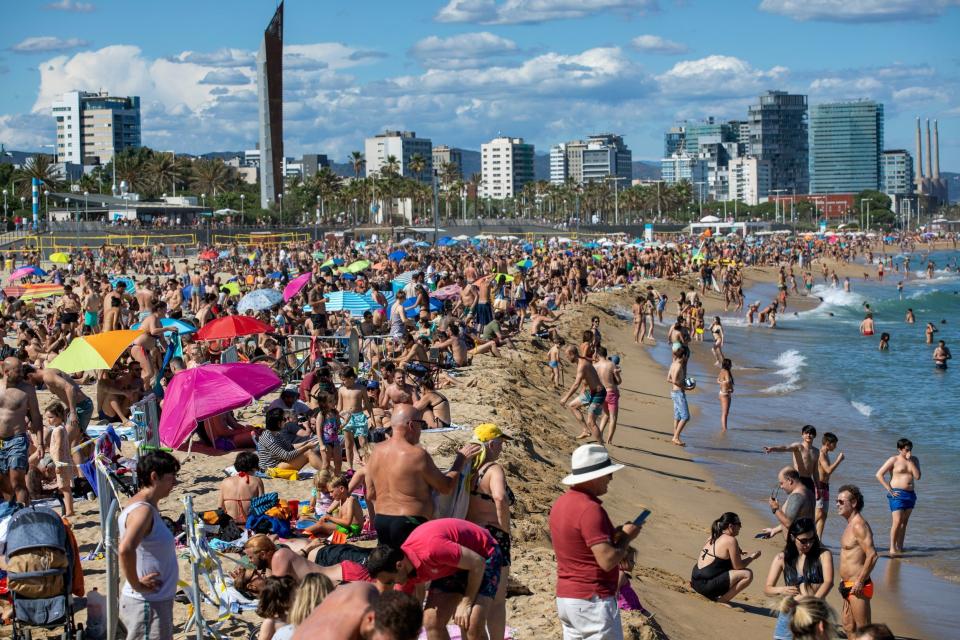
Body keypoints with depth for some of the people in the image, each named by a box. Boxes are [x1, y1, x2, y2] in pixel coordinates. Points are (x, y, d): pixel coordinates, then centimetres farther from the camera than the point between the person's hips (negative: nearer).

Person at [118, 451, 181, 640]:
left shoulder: (148, 508, 11)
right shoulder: (143, 510, -20)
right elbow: (125, 549, -37)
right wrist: (136, 584, -25)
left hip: (157, 602, 10)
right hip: (147, 605, -10)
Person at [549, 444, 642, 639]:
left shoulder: (561, 503, 8)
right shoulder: (590, 509, -21)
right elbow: (607, 561, -24)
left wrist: (614, 534, 11)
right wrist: (626, 537, -7)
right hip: (593, 600, -9)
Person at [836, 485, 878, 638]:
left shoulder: (859, 525, -18)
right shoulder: (851, 524, 14)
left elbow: (872, 555, -26)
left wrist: (859, 582, -23)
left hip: (857, 587, -10)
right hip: (848, 586, 10)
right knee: (848, 627, 17)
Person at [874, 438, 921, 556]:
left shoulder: (915, 460, 11)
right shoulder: (893, 460, -4)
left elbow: (917, 476, -2)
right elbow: (879, 474, -7)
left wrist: (910, 461, -7)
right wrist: (889, 490, -12)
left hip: (910, 494, 5)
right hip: (897, 494, -5)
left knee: (904, 522, 7)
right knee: (897, 521, -13)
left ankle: (900, 547, 11)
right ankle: (892, 548, -11)